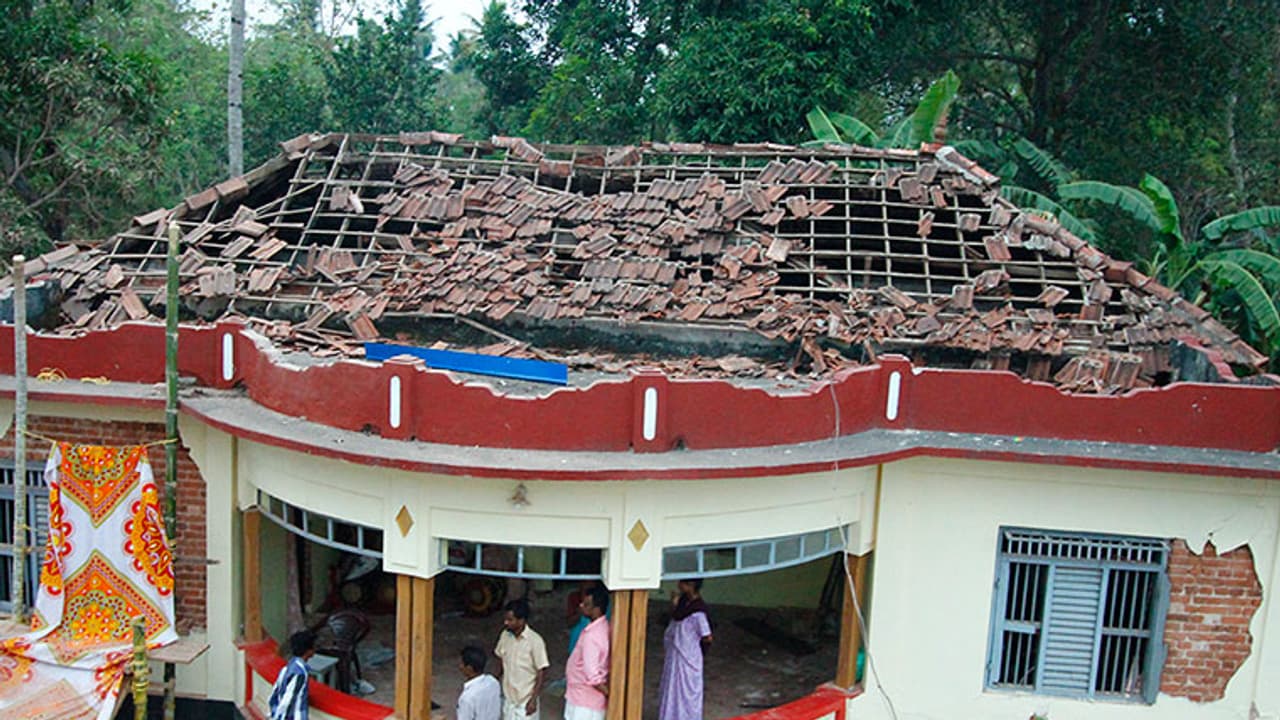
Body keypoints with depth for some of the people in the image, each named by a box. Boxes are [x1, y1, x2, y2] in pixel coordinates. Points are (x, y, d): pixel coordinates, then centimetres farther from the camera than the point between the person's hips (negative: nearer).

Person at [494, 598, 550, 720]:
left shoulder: (535, 641, -23)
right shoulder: (505, 635, -6)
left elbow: (541, 673, -18)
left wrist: (533, 699, -19)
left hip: (526, 698, -5)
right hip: (508, 695, 6)